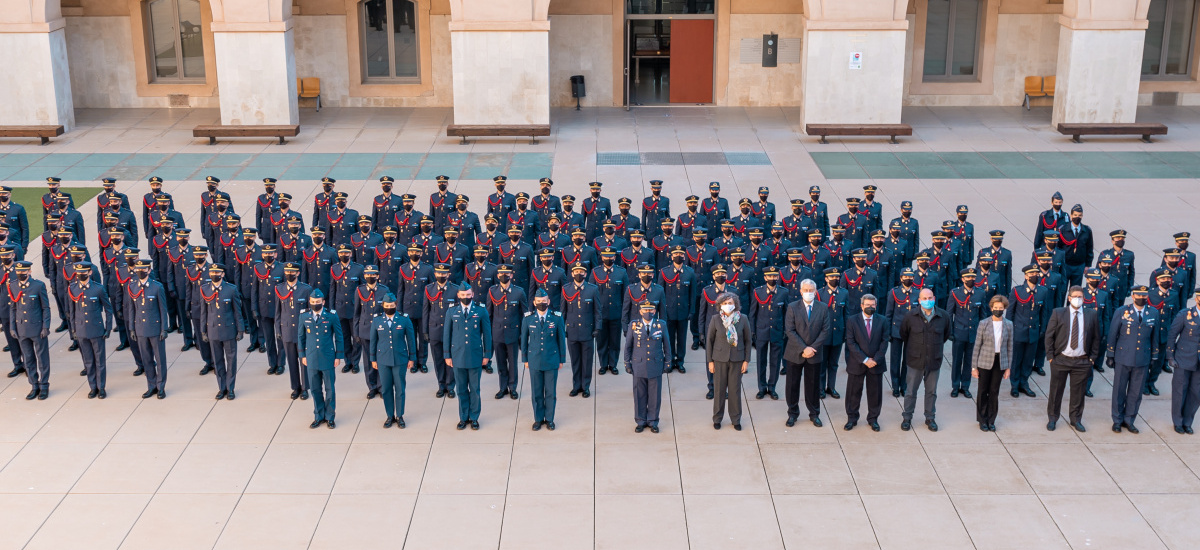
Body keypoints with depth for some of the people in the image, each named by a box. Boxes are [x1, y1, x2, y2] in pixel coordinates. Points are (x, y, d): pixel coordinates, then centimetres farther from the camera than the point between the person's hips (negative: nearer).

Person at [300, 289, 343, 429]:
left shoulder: (331, 317, -6)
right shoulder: (304, 317, 1)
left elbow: (339, 337, 0)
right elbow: (300, 336, 11)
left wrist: (338, 356, -2)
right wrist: (302, 355, 9)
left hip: (328, 359, -2)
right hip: (312, 359, 2)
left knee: (329, 389, 6)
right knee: (315, 389, 10)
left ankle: (330, 417, 18)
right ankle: (319, 417, 22)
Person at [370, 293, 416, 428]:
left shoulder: (404, 320, -2)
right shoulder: (376, 321, 2)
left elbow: (411, 340, 3)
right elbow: (373, 341, 8)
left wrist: (412, 358, 3)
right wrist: (373, 359, 8)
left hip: (400, 360, -1)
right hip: (383, 360, 1)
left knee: (399, 389, 4)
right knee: (386, 389, 6)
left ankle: (400, 416, 16)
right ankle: (390, 416, 19)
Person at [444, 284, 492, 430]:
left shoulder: (481, 311, 0)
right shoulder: (451, 311, 3)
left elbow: (487, 334, 4)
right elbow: (446, 334, 6)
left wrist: (487, 355, 2)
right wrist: (447, 355, 3)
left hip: (475, 356, -1)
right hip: (458, 356, 1)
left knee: (474, 389, 6)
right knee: (461, 389, 8)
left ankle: (474, 418, 17)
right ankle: (463, 417, 19)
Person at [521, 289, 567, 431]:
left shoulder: (557, 318, -5)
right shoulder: (528, 318, -2)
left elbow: (561, 340, 2)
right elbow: (524, 340, 7)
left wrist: (562, 359, 5)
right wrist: (525, 359, 7)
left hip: (552, 361, -1)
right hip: (534, 361, 1)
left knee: (551, 392, 6)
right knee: (536, 392, 8)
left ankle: (549, 419, 21)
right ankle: (538, 419, 23)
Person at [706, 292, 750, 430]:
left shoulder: (743, 319, -3)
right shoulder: (715, 319, -4)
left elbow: (748, 341, 4)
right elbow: (709, 340, 1)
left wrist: (746, 360, 1)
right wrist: (710, 361, -1)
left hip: (737, 359, 0)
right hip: (720, 359, 0)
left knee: (735, 390, 5)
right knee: (719, 389, 5)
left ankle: (736, 420, 19)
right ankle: (717, 419, 19)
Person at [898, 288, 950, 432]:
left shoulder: (944, 316, -5)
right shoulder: (911, 317, -9)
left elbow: (946, 335, 14)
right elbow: (903, 333, 10)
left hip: (934, 361, 1)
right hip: (915, 360, -1)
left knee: (931, 391, 12)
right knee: (911, 391, 6)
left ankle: (930, 418, 26)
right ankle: (907, 418, 19)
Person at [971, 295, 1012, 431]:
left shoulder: (1008, 325, 2)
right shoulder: (983, 324, -5)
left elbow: (1009, 346, 7)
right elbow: (977, 345, -2)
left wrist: (1008, 367, 5)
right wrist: (974, 366, -4)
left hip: (1000, 362, 2)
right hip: (984, 362, -2)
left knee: (994, 392, 7)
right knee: (983, 391, 4)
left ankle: (991, 420, 20)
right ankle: (982, 420, 18)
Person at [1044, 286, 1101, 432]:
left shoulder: (1091, 315, 3)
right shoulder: (1058, 313, -2)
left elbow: (1096, 338, 9)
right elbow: (1049, 336, 0)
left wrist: (1092, 357, 2)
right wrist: (1050, 356, -5)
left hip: (1082, 361, 1)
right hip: (1060, 359, -1)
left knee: (1078, 392, 9)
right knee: (1056, 390, 7)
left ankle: (1076, 419, 25)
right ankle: (1052, 418, 22)